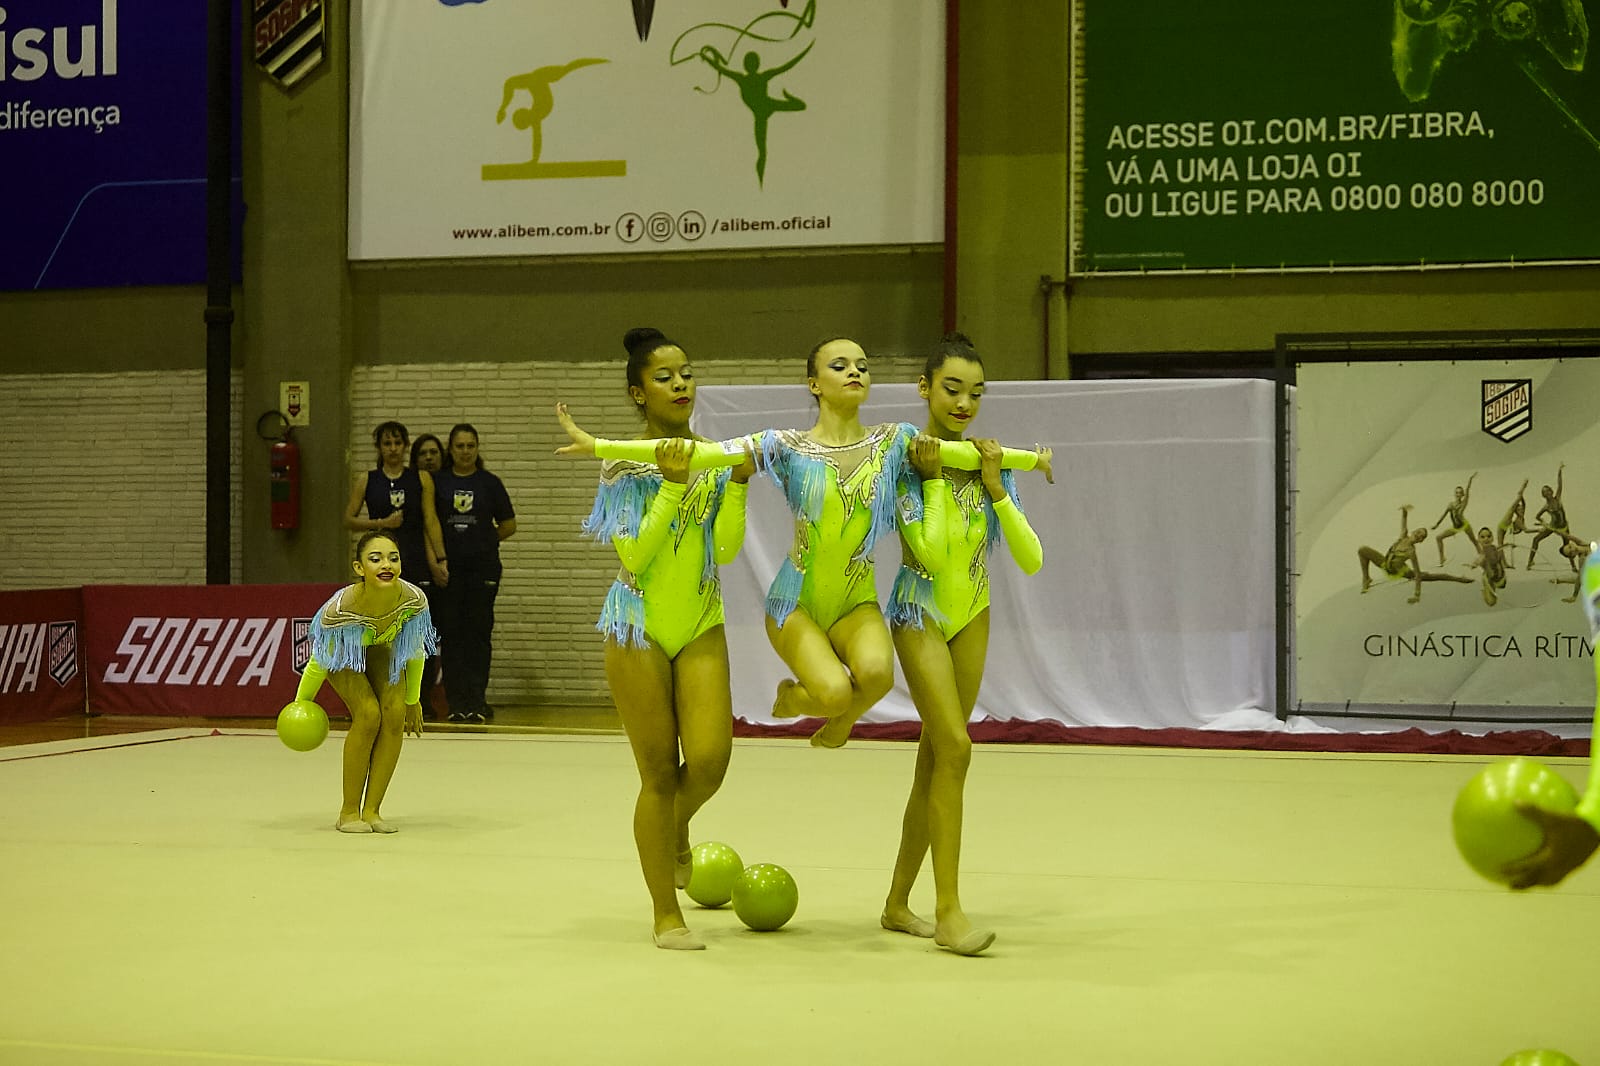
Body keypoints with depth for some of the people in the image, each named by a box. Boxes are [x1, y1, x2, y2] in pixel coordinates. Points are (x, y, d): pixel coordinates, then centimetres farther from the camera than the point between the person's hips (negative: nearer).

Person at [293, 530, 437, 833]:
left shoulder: (414, 600, -32)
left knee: (395, 713, -17)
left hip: (381, 649, 3)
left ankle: (372, 810, -4)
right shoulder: (341, 609, -40)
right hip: (341, 651, -3)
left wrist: (412, 701, 3)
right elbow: (319, 662, -20)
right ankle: (349, 811, -6)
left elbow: (416, 653, -10)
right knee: (368, 714, -22)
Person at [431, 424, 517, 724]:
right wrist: (437, 559, -8)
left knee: (479, 632, -1)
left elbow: (509, 525, 11)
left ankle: (477, 704, 2)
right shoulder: (438, 482, 6)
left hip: (483, 567, 0)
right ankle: (456, 704, 5)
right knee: (451, 634, 0)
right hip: (449, 567, 0)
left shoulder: (490, 482, 6)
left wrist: (483, 541, 7)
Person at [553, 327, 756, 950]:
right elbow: (633, 553, -15)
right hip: (639, 624, -3)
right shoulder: (624, 461, -6)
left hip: (701, 623, 3)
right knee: (659, 773, 0)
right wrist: (673, 484, -23)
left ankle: (676, 829, 25)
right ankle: (667, 916, 13)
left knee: (709, 758, -12)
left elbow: (726, 550, -2)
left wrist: (738, 481, -14)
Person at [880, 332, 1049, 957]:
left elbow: (1031, 560, -6)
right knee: (953, 746, -19)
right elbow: (930, 549, -25)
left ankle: (898, 904, 18)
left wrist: (996, 487, -13)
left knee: (936, 756, 8)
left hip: (972, 615, 5)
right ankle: (948, 911, -17)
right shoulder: (906, 457, -13)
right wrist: (934, 475, -20)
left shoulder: (986, 462, 0)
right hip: (921, 612, -5)